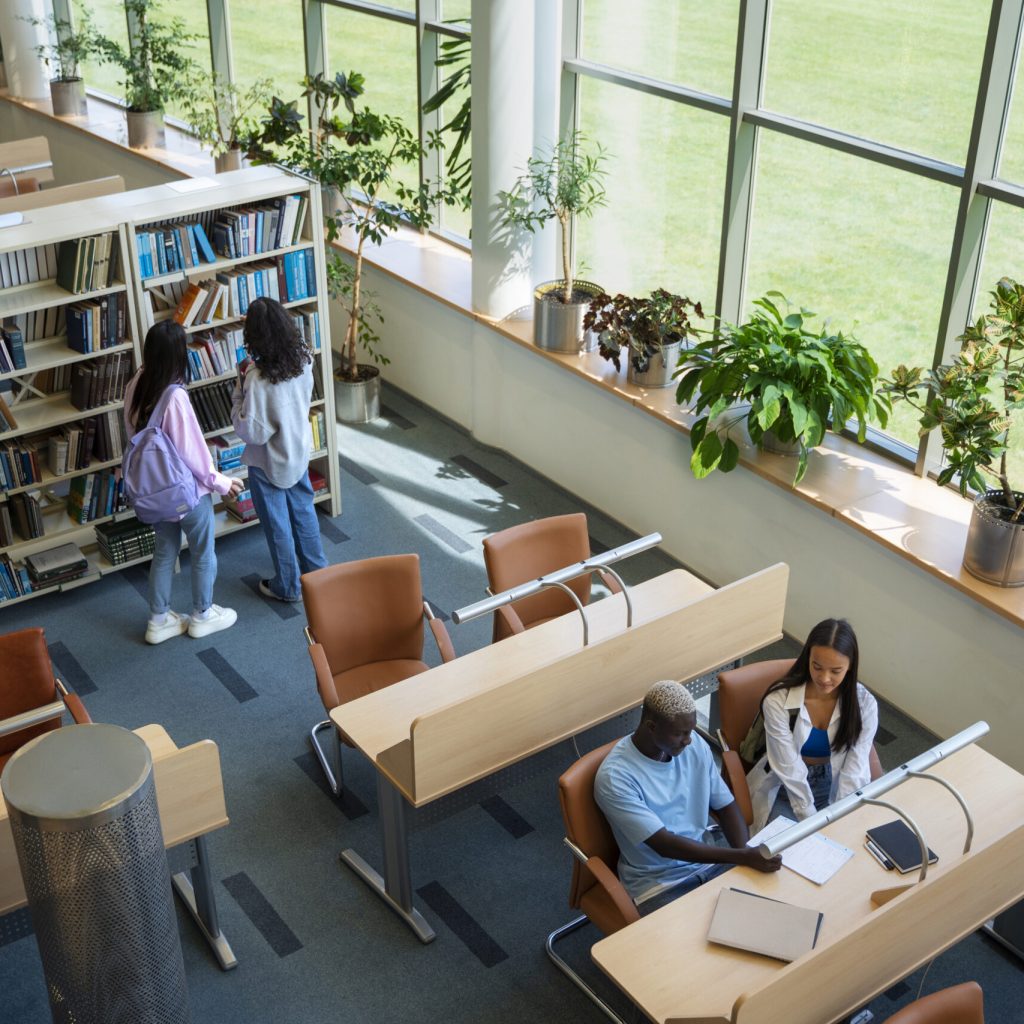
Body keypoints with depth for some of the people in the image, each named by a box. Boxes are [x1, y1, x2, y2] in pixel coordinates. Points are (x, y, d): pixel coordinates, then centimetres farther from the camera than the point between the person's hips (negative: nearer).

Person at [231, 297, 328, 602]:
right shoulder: (303, 360, -14)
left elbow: (251, 432, -25)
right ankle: (317, 571, 41)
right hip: (299, 452, 6)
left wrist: (239, 389, -17)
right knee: (303, 511, 25)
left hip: (269, 464, -6)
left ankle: (288, 586, 31)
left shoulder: (258, 379, -32)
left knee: (278, 525, 14)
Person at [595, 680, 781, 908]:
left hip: (707, 862, 6)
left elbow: (726, 807, 5)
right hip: (658, 884, -6)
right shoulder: (615, 778, -23)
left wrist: (746, 856, -14)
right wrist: (741, 856, -30)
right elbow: (664, 844, -25)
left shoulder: (695, 745, -3)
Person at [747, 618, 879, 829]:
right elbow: (791, 771, -19)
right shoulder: (779, 701, -19)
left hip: (838, 792, 2)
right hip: (786, 790, -2)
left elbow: (853, 773, -13)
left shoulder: (864, 704, -12)